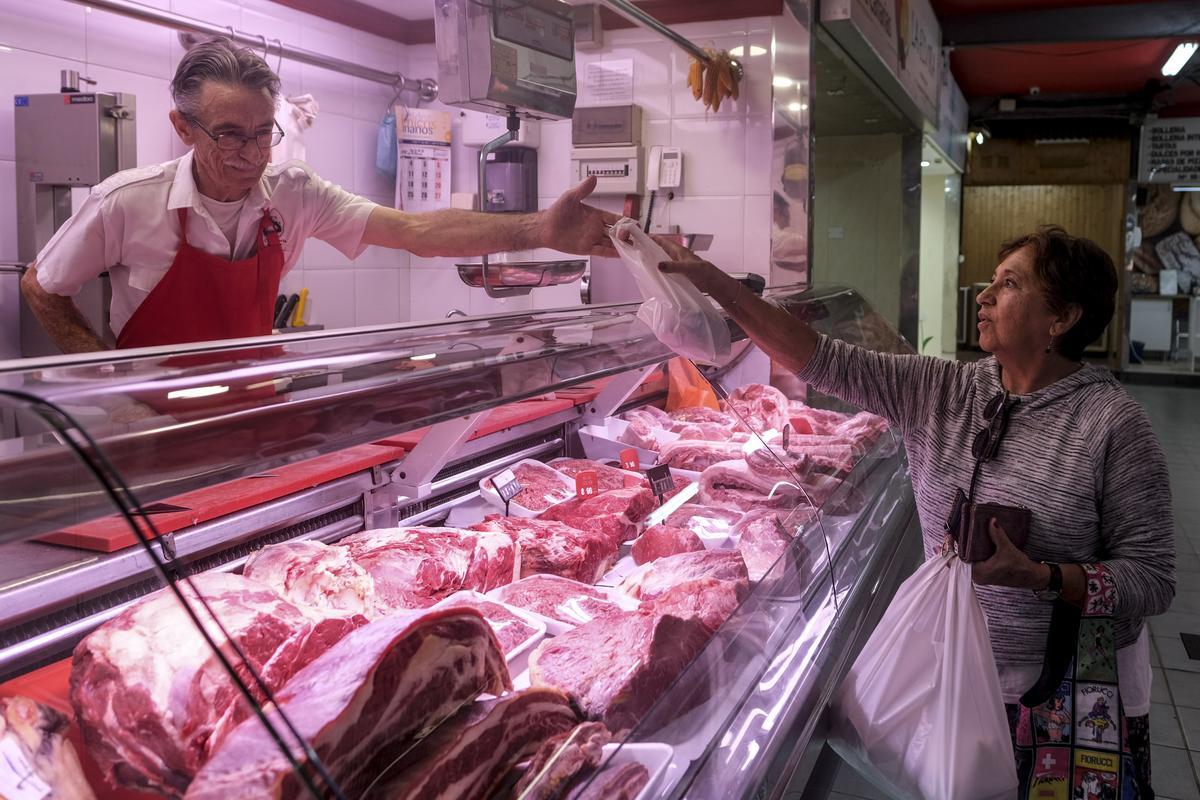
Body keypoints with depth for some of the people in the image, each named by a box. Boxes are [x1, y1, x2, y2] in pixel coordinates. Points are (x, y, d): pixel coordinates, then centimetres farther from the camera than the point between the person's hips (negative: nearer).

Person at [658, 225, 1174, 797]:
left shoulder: (1113, 423, -17)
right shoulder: (940, 390, -4)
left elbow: (1153, 581, -15)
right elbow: (825, 361, -10)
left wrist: (1036, 576, -31)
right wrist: (708, 278, -16)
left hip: (1071, 700, -4)